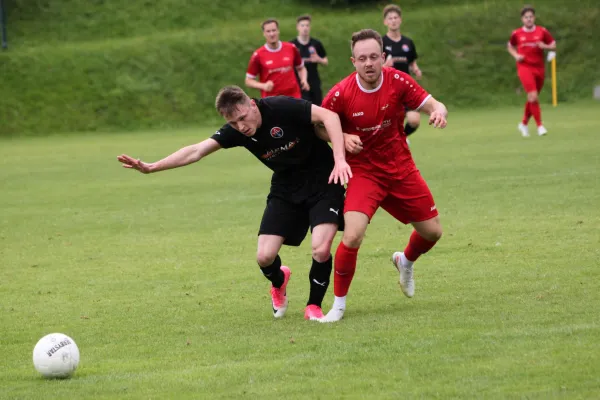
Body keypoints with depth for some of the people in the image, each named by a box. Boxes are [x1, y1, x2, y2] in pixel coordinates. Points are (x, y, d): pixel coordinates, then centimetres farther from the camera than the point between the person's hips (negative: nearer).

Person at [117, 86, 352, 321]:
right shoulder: (235, 131, -11)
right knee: (265, 257, -6)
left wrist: (339, 160, -35)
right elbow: (196, 152, -12)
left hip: (323, 180, -4)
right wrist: (150, 167, -20)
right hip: (286, 187, 4)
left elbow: (328, 116, -27)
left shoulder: (283, 108, -24)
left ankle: (314, 306, 6)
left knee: (321, 249, -21)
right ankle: (278, 281, 32)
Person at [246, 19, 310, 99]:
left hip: (293, 98, 3)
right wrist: (263, 86, -17)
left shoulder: (291, 48, 3)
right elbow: (249, 81, 0)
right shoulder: (258, 55, -6)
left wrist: (304, 80, -1)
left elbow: (301, 68, 19)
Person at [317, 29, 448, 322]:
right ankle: (338, 304, -4)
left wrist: (438, 112, -29)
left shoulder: (398, 81, -11)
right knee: (352, 236, -23)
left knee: (433, 232, 8)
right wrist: (342, 138, -23)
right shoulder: (340, 94, -18)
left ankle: (406, 261, 44)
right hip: (363, 173, -3)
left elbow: (433, 105, -6)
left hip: (401, 169, 4)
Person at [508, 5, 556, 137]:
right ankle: (539, 125, -15)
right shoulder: (517, 34, 1)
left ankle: (524, 124, 32)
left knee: (532, 98, 11)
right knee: (533, 96, -19)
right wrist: (516, 55, -2)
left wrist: (545, 46, -13)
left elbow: (553, 45, 8)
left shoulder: (542, 31, 2)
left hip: (539, 68, 3)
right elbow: (510, 46, 18)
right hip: (524, 67, -3)